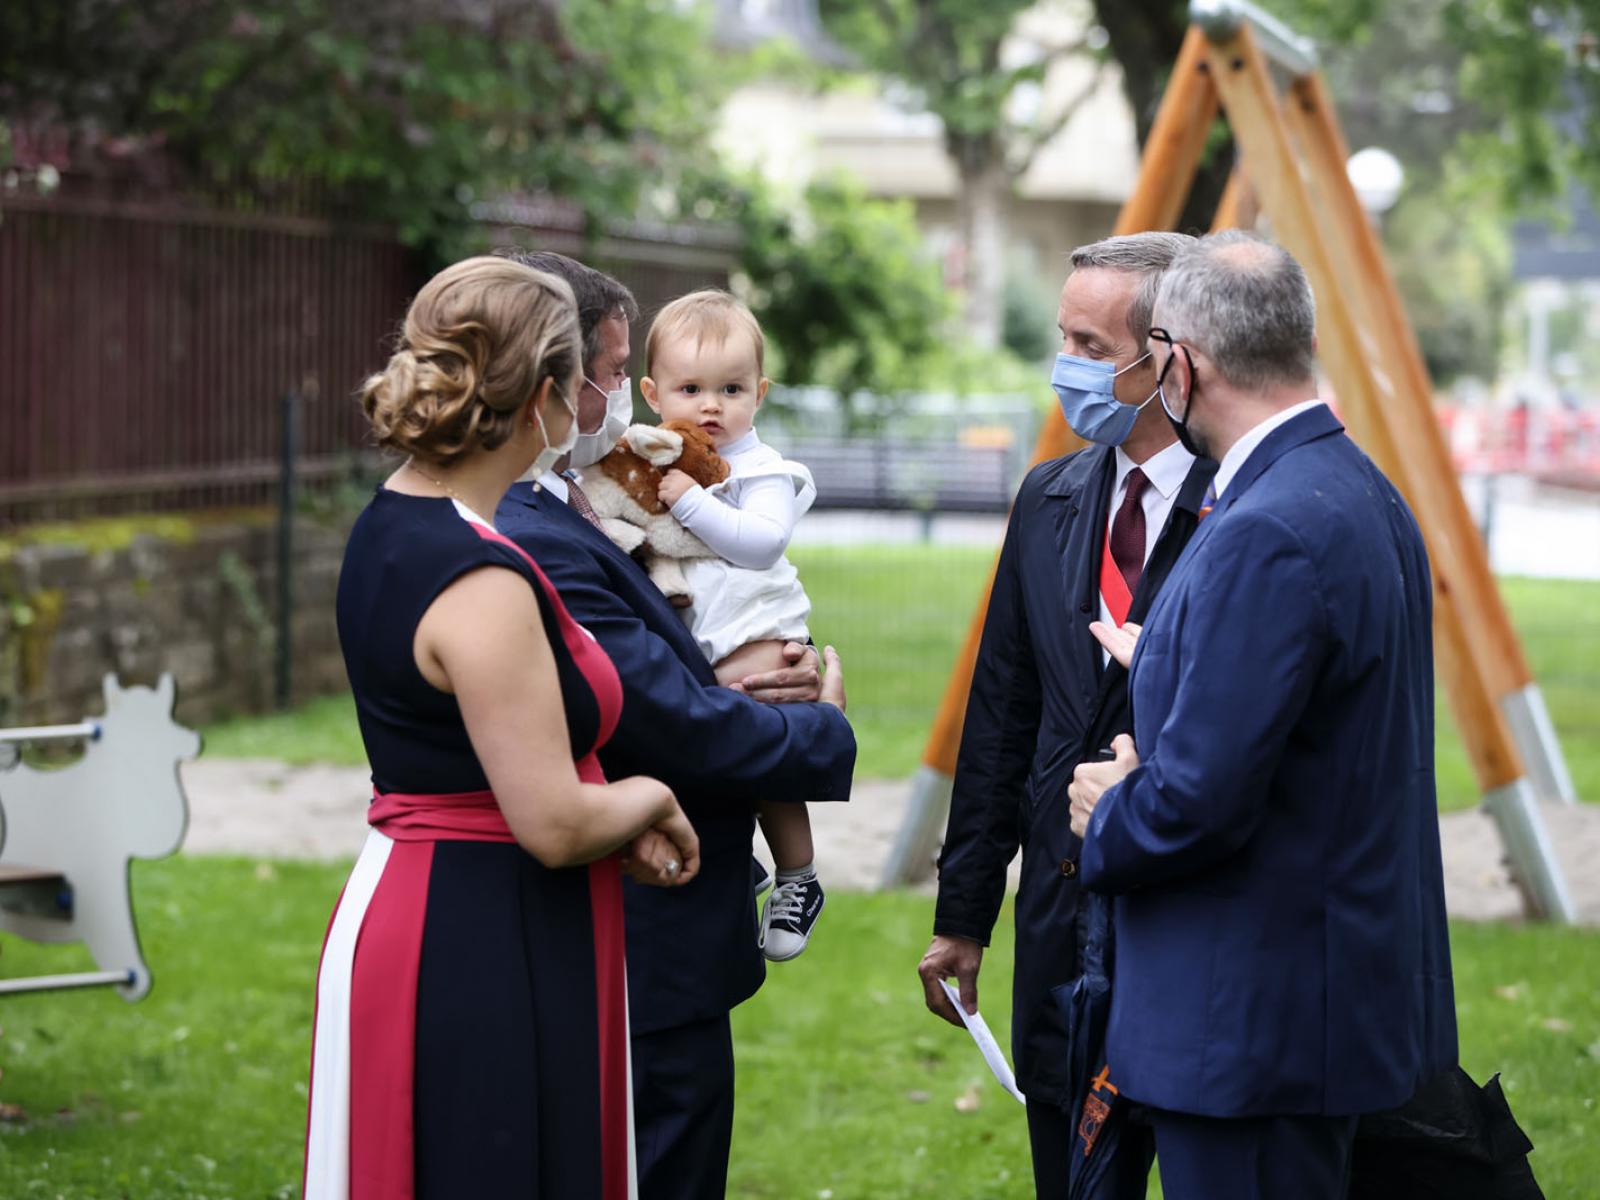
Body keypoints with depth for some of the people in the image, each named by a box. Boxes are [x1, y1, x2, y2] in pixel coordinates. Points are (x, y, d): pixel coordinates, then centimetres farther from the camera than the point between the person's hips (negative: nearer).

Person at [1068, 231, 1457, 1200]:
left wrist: (1106, 821, -4)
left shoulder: (1269, 536, -23)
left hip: (1259, 1012, -10)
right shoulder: (1366, 493, 9)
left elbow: (1198, 800, -24)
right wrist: (1167, 671, 15)